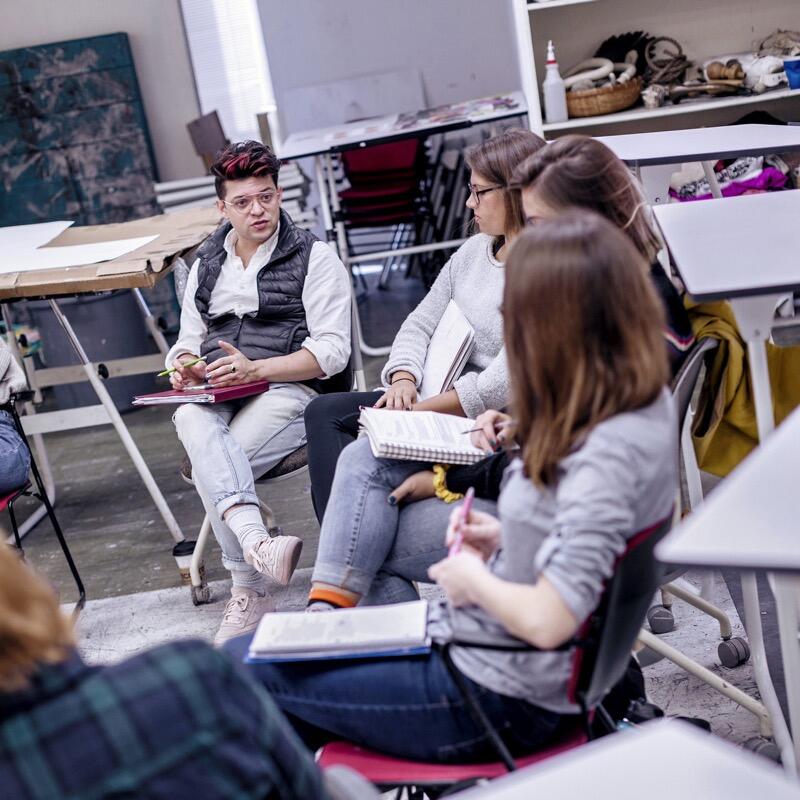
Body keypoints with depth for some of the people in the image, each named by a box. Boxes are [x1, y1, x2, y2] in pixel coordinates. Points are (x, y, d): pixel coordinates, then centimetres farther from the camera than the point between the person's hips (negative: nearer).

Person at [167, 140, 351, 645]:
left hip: (290, 391, -4)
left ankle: (248, 595, -24)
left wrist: (255, 368, -17)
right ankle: (256, 540, -53)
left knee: (208, 468, -30)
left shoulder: (314, 258, 5)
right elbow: (189, 340, 26)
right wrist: (185, 366, 0)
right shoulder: (206, 266, 23)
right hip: (216, 394, 4)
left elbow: (333, 351, -5)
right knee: (192, 421, -34)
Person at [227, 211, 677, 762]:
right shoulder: (645, 402, -2)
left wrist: (474, 578, -14)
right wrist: (506, 538, 2)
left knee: (240, 664, 2)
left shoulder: (605, 456, -30)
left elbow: (548, 620, -32)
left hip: (499, 697, -9)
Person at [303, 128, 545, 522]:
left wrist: (421, 409, -17)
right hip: (443, 397, 9)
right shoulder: (474, 249, 11)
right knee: (324, 412, -2)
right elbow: (420, 323, 14)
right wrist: (404, 379, -6)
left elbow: (503, 385, -22)